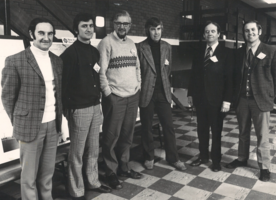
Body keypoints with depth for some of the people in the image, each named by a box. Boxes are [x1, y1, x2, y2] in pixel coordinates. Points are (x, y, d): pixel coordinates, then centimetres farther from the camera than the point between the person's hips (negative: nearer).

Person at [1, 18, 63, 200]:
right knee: (29, 175, 11)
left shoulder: (57, 61, 7)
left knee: (48, 173, 17)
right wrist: (18, 123, 0)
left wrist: (59, 120, 10)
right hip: (30, 126, -4)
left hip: (53, 125, 5)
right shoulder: (15, 61, -10)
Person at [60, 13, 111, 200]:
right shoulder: (70, 53, -10)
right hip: (79, 109, -7)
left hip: (95, 106, 7)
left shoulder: (95, 51, 11)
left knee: (93, 149, 17)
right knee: (77, 153, 5)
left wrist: (98, 98, 13)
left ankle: (93, 181, 33)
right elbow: (64, 83, -12)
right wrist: (67, 108, -12)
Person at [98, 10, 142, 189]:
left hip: (133, 96, 6)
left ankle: (123, 167, 27)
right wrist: (108, 93, -11)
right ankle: (111, 172, 17)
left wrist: (138, 86, 10)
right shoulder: (106, 42, -6)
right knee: (112, 136, 3)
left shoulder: (131, 44, 14)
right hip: (115, 97, -6)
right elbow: (101, 71, -9)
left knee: (127, 134, 12)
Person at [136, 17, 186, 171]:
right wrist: (141, 87, -1)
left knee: (169, 126, 7)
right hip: (146, 93, -3)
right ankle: (149, 157, 26)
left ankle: (173, 158, 21)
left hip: (163, 92, 3)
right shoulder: (141, 47, -7)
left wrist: (167, 88, 12)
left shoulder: (167, 47, 7)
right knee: (147, 127, 8)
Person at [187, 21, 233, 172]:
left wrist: (227, 100, -14)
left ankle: (216, 160, 24)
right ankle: (203, 156, 29)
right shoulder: (199, 53, 8)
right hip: (200, 98, 4)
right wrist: (190, 93, 6)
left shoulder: (226, 53, -5)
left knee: (216, 131, 9)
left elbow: (229, 78, -10)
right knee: (201, 129, 13)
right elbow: (194, 75, 10)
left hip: (217, 99, -4)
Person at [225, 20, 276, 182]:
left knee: (262, 136, 5)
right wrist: (235, 96, 4)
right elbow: (236, 75, 10)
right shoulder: (239, 52, 8)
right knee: (243, 133, 17)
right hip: (242, 99, 4)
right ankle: (242, 159, 34)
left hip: (261, 99, -4)